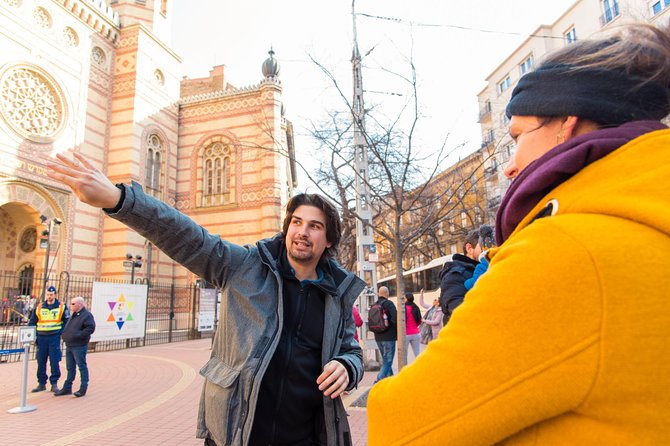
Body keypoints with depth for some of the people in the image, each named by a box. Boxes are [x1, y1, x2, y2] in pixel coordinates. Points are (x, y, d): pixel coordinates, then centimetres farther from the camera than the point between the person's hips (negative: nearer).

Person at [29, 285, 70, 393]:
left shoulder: (62, 307, 2)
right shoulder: (39, 307, 9)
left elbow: (67, 322, 3)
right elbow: (32, 323, 13)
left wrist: (62, 334, -7)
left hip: (54, 338, -3)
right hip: (41, 338, 3)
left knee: (55, 362, -2)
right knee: (41, 362, 8)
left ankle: (54, 384, 7)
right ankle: (41, 383, 19)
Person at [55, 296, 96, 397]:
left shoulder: (87, 315, -12)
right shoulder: (73, 315, 18)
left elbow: (90, 328, -21)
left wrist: (78, 335, -23)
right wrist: (64, 334, 13)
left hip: (79, 346, -9)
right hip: (69, 345, 9)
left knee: (82, 366, -1)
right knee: (70, 367, 16)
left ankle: (83, 388, 5)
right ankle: (67, 388, 25)